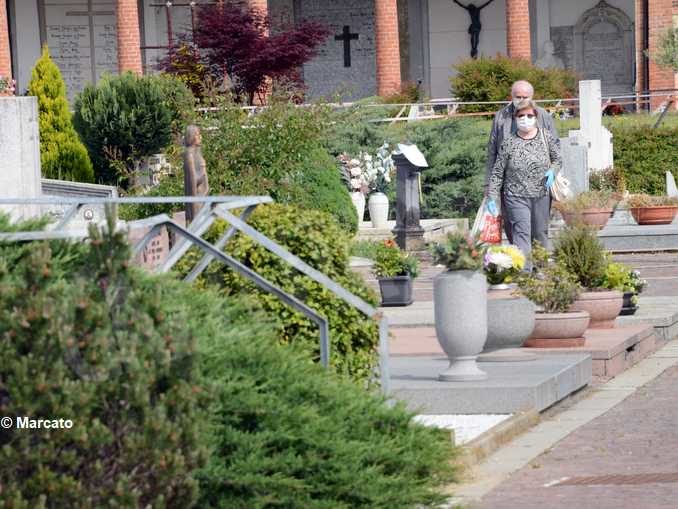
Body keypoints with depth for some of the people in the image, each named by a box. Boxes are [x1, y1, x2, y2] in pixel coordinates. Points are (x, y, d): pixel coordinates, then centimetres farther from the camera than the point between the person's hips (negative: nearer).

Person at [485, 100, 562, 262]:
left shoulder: (547, 136, 4)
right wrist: (492, 198, -3)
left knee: (541, 234, 11)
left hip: (542, 196, 2)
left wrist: (552, 172, -9)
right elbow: (497, 173, 1)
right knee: (522, 235, -13)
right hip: (516, 197, -2)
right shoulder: (508, 144, -2)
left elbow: (557, 159, 12)